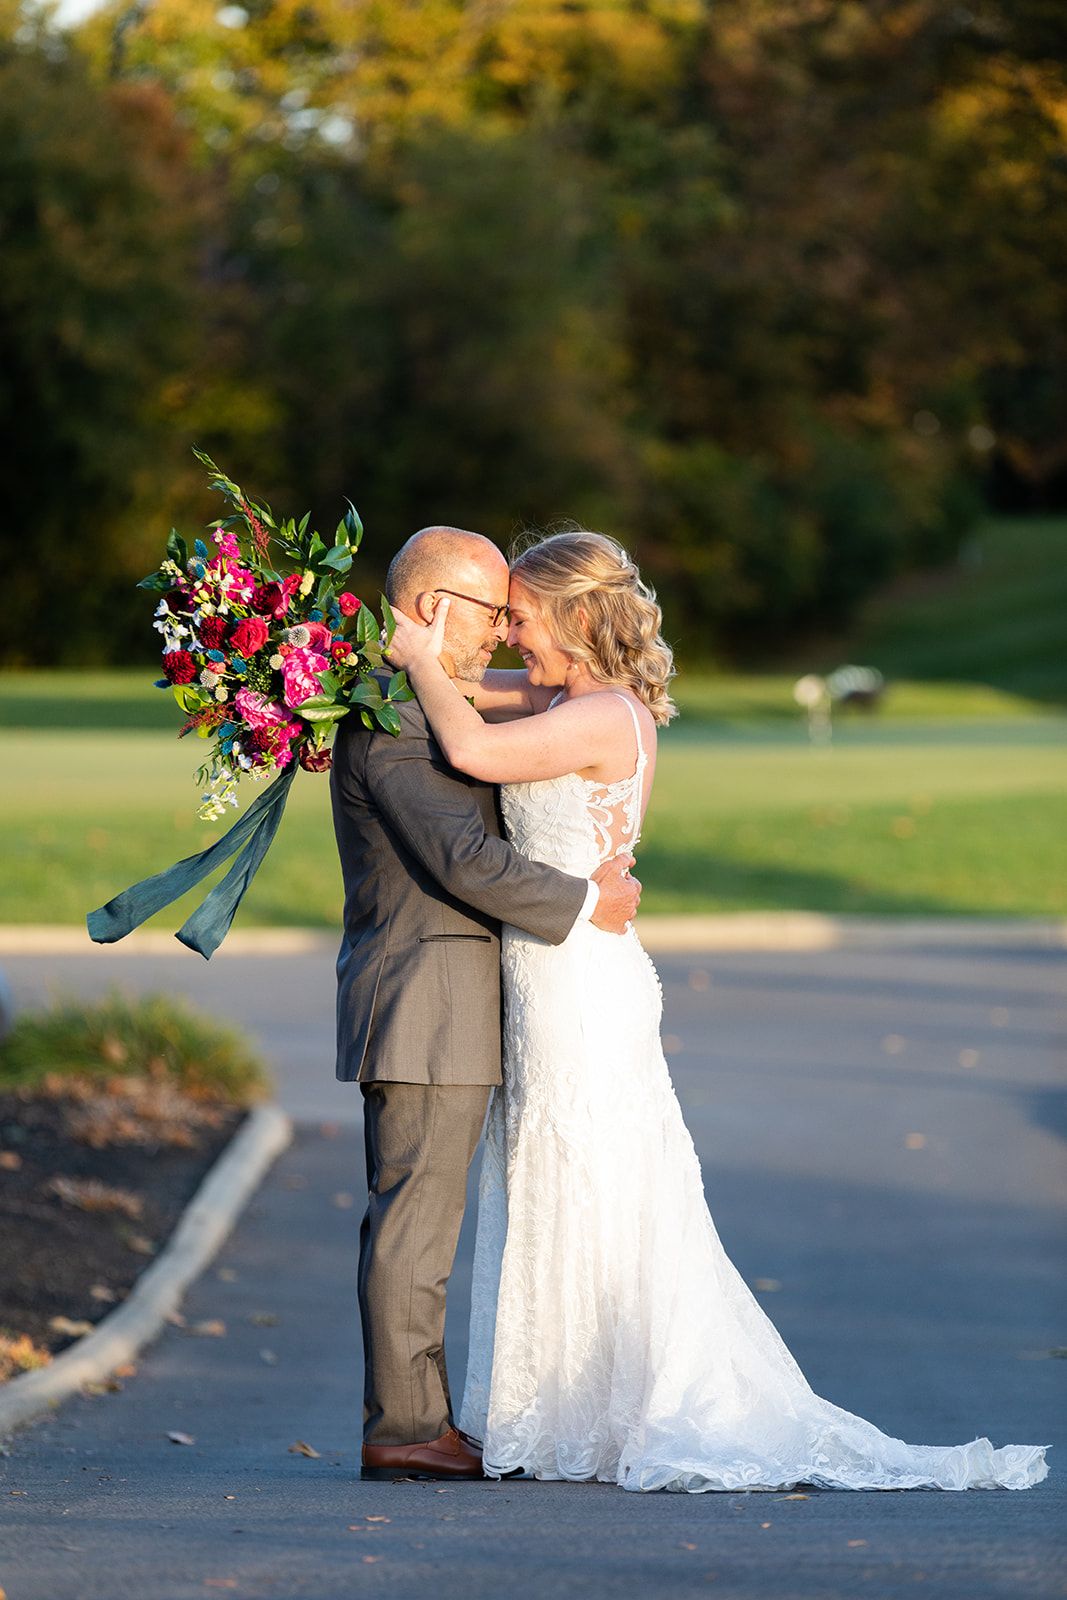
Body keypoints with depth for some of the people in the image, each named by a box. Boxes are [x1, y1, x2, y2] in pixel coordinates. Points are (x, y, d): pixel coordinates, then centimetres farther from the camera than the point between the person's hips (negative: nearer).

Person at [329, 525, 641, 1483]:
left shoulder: (427, 705, 17)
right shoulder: (390, 718, -17)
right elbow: (465, 860, -22)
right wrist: (584, 903, -12)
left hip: (432, 1006, 11)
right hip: (425, 1002, -11)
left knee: (415, 1216, 12)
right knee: (417, 1217, -7)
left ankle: (419, 1416, 16)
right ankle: (402, 1428, -4)